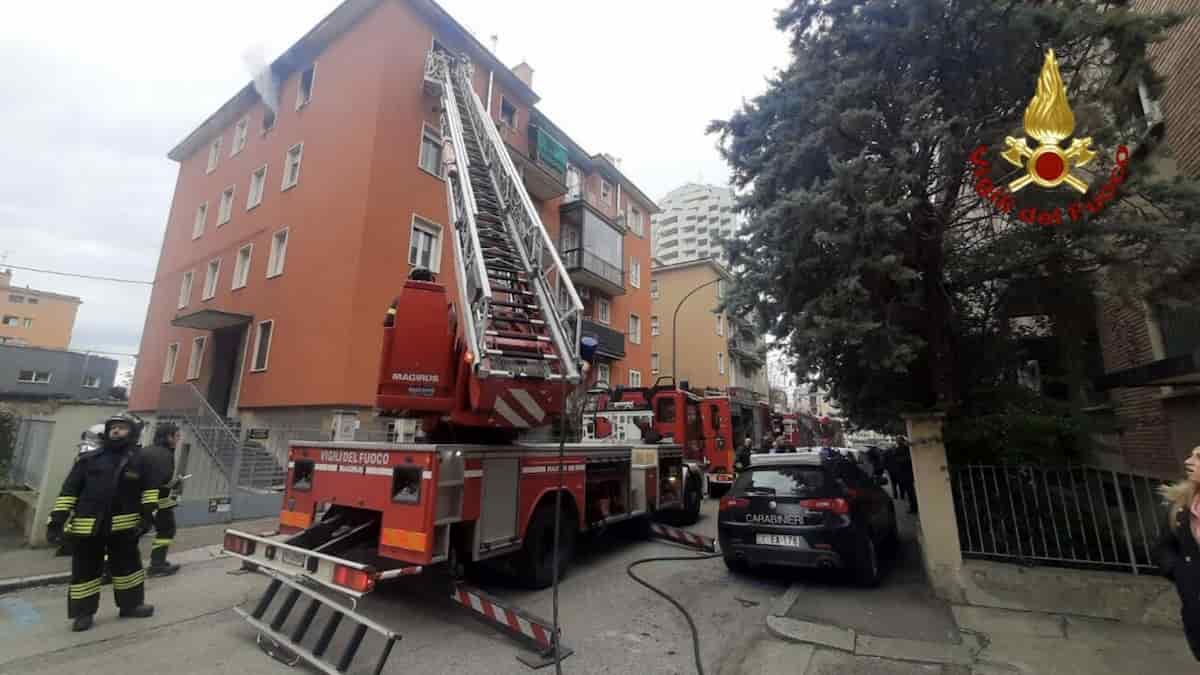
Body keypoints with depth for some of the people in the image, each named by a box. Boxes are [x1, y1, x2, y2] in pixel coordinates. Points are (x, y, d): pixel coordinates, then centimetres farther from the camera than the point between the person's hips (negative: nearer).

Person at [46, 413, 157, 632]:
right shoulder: (89, 459, 2)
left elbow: (149, 489, 4)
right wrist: (57, 520, -5)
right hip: (88, 526, 0)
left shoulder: (139, 461, 3)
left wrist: (146, 515, -4)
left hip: (123, 525, 1)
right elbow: (69, 490, 2)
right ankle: (83, 613, 22)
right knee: (85, 570, 6)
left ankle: (131, 604, 26)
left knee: (128, 565, 10)